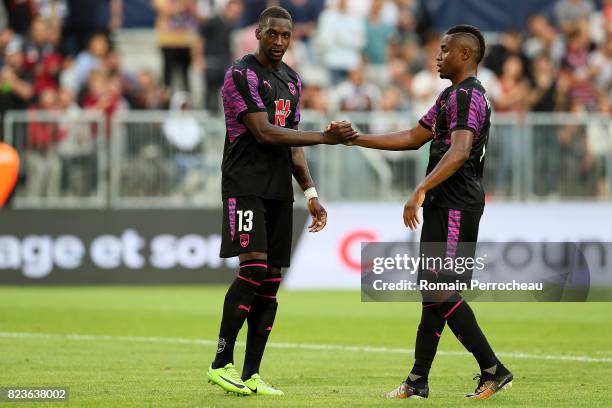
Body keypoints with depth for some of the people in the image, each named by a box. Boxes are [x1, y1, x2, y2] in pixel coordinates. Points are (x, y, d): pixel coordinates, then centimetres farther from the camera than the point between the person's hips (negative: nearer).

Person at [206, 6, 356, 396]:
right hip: (246, 185, -7)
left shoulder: (292, 81, 16)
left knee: (271, 281, 3)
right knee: (254, 268, -19)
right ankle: (222, 364, -12)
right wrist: (325, 137, -17)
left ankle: (251, 375, 5)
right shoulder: (242, 75, -8)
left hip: (280, 191, 7)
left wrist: (311, 194, 13)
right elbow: (264, 132, -16)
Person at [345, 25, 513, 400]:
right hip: (444, 205, 10)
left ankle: (493, 370, -7)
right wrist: (357, 139, 24)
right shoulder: (452, 95, 21)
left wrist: (421, 191, -35)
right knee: (433, 292, 10)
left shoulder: (468, 95, -13)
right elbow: (413, 138, 27)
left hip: (456, 207, -10)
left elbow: (459, 151, -27)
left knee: (442, 291, -12)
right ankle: (418, 382, 12)